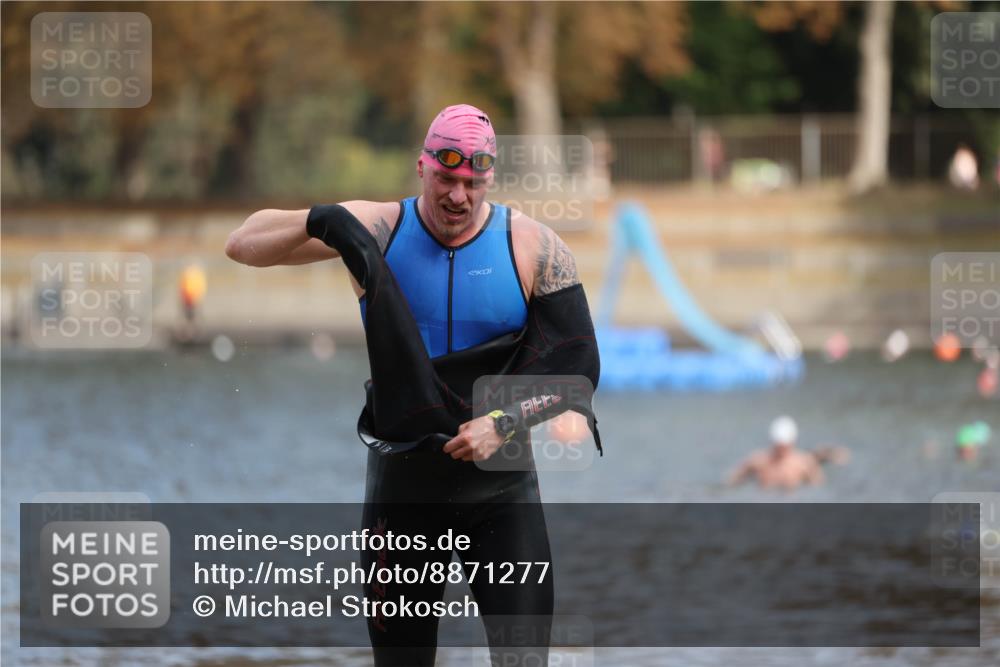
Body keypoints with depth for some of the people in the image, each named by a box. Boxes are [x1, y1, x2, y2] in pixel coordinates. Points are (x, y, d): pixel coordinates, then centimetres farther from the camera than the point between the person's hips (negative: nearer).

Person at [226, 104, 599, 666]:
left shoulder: (534, 248, -5)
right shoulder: (378, 230, -4)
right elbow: (242, 246, -6)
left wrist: (504, 424, -20)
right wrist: (319, 222, -26)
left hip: (501, 485, -1)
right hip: (402, 482, 1)